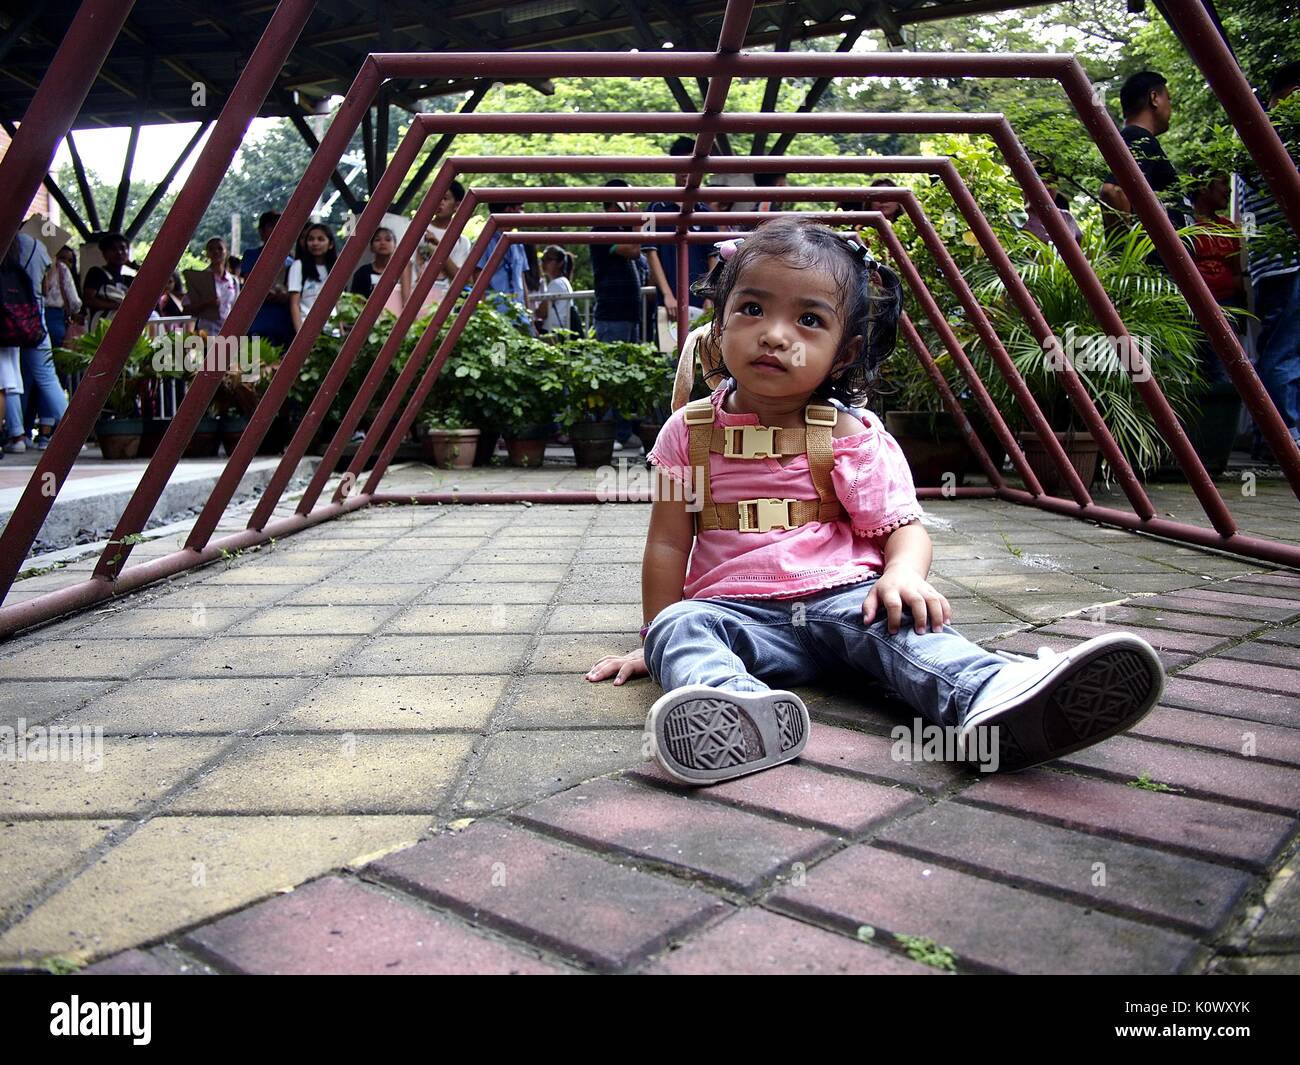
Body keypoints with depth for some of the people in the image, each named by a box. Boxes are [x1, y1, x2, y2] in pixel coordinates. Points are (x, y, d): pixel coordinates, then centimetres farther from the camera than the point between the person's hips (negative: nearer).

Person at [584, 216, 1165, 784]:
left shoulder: (853, 437, 3)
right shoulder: (690, 430, 5)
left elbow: (902, 527, 1)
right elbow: (668, 542, 9)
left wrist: (904, 573, -22)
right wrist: (655, 639, 9)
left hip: (842, 597, 0)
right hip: (736, 610, 1)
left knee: (897, 618, -30)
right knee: (681, 627, -29)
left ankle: (995, 699, -57)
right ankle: (740, 709, -60)